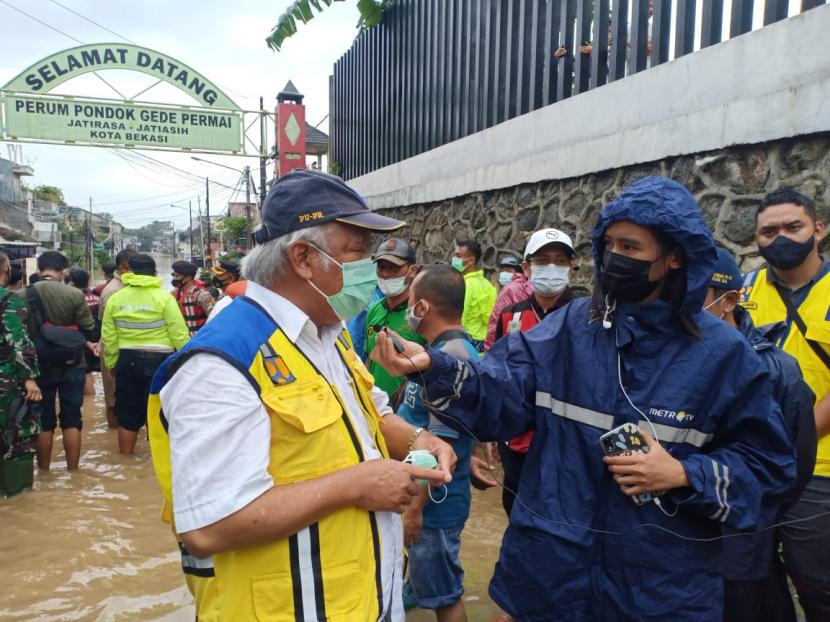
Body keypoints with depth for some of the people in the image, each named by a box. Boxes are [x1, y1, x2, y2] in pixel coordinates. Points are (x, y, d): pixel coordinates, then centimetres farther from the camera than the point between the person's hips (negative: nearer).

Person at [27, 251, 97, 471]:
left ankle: (43, 471, 20)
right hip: (72, 365, -1)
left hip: (40, 365, 1)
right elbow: (89, 329, -7)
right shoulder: (75, 295, -13)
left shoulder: (25, 295, -8)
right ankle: (73, 470, 13)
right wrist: (90, 342, 14)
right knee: (71, 418, 8)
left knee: (43, 419, 12)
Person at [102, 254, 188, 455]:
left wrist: (111, 362, 16)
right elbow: (178, 333, -10)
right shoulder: (164, 297, -8)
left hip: (127, 360, 3)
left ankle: (125, 456, 26)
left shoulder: (115, 298, 3)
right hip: (158, 359, -3)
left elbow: (108, 336, 5)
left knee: (128, 411, 16)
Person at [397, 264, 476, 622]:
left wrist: (416, 508, -21)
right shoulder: (441, 350, 7)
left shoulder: (451, 356, -25)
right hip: (420, 494, 9)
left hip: (434, 503, -9)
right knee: (434, 589, 24)